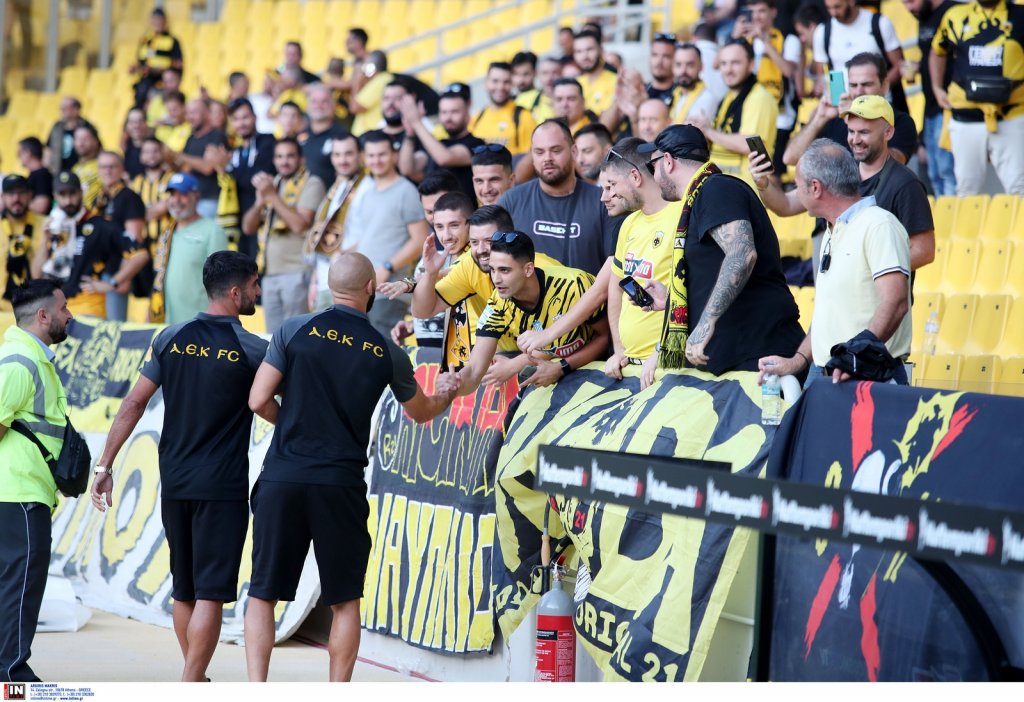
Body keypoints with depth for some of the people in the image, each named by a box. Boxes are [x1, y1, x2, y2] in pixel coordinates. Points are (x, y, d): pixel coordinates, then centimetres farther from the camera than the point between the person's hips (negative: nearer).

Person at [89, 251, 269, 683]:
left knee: (183, 590, 15)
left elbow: (134, 404, 3)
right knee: (211, 594, -5)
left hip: (174, 484, 5)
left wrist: (105, 465, 7)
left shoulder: (173, 338, 4)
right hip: (222, 487, -5)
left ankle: (197, 681, 26)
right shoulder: (250, 350, -7)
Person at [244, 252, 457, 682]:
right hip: (341, 485, 0)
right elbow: (420, 412, 21)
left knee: (263, 595, 5)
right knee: (345, 601, 11)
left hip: (282, 479, 0)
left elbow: (258, 401, -3)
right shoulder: (386, 352, 4)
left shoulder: (295, 331, -1)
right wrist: (447, 396, 44)